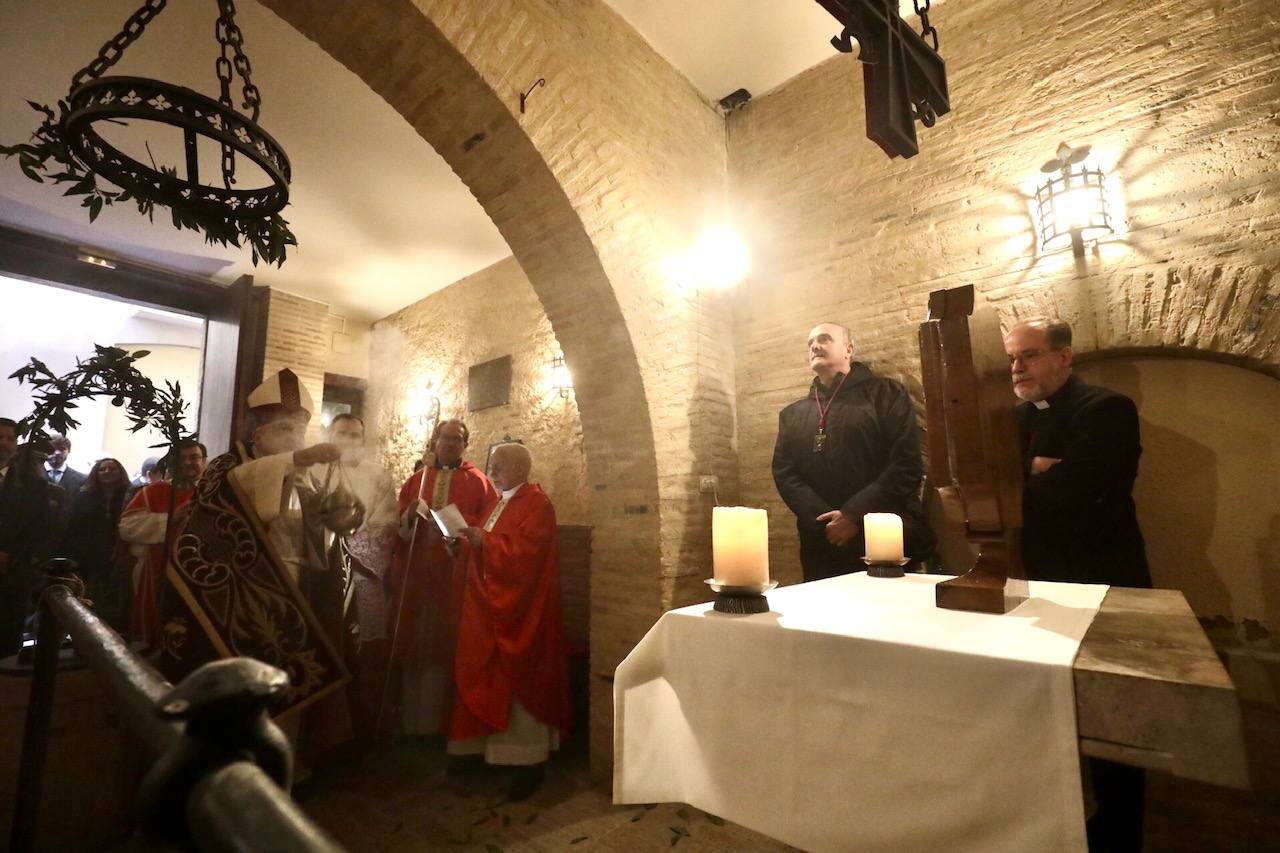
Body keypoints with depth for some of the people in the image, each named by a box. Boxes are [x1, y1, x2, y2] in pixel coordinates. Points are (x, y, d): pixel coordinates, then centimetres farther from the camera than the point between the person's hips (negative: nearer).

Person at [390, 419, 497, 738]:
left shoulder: (477, 481, 5)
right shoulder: (417, 479, 13)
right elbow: (398, 522, 9)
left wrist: (459, 521, -17)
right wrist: (410, 516, -12)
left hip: (453, 574, -2)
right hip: (414, 571, 3)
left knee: (444, 643, 1)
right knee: (413, 640, 6)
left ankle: (434, 721, 16)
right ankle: (411, 721, 21)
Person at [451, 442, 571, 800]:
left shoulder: (537, 504, -13)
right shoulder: (496, 502, 14)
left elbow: (524, 552, -22)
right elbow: (484, 549, 16)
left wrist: (484, 541, -23)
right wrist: (468, 542, -2)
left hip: (518, 609, -8)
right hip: (488, 605, 8)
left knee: (518, 681, -1)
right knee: (489, 678, 14)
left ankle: (530, 758, 11)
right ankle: (490, 746, 28)